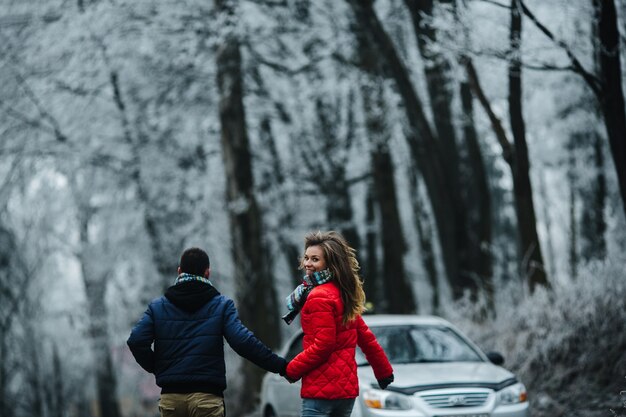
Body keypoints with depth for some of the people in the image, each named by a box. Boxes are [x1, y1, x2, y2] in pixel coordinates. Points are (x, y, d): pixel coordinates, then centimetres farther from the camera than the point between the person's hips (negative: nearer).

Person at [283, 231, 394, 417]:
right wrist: (384, 371, 27)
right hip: (347, 388, 9)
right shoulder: (343, 294, 15)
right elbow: (365, 337, 19)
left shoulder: (319, 297, -13)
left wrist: (292, 370, -7)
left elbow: (322, 345, -18)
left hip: (321, 389, -9)